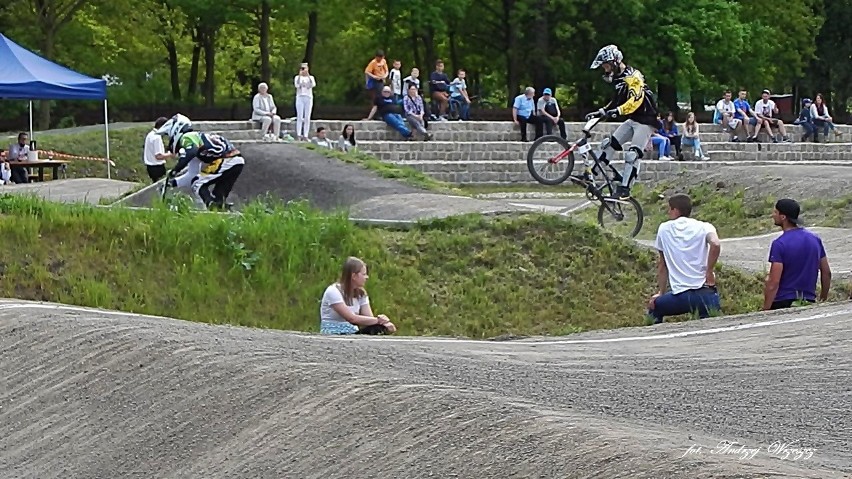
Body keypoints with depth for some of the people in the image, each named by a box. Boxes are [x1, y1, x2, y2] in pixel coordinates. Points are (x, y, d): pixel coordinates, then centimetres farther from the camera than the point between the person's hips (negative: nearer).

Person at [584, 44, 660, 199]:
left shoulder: (633, 77, -19)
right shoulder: (619, 78, 11)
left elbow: (636, 99, -33)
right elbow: (617, 101, 20)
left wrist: (618, 111, -45)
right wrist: (601, 112, 8)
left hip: (645, 121, -9)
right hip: (632, 120, 9)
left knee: (632, 155, -14)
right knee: (609, 143, 2)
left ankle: (624, 189, -12)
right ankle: (588, 173, 1)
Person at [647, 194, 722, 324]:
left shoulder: (664, 229, 11)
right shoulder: (704, 227, 6)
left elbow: (662, 266, 19)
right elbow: (715, 245, -17)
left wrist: (661, 293, 29)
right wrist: (709, 272, -5)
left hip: (680, 296, 0)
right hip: (706, 294, 0)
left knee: (654, 306, 27)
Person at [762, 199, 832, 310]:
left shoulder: (779, 244, -14)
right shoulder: (815, 239, 6)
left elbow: (773, 283, -18)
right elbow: (826, 273, 12)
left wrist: (765, 310, -14)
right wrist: (823, 301, 22)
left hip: (783, 302, -6)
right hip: (809, 301, 6)